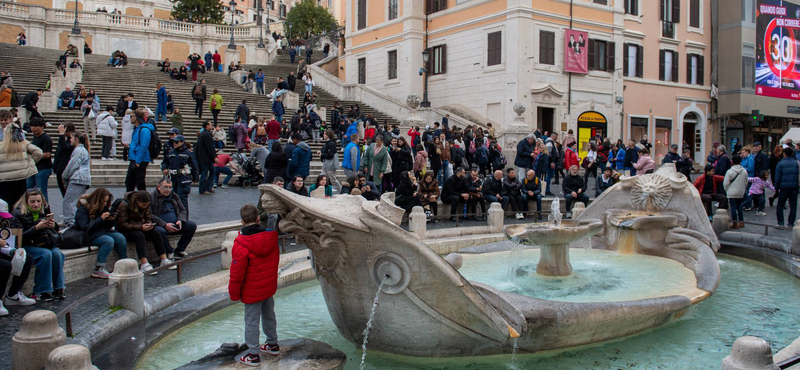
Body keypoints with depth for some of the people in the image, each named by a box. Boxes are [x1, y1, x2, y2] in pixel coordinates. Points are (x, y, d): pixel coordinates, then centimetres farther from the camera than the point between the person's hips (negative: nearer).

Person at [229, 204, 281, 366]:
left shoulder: (241, 245, -23)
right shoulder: (271, 236, -6)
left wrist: (234, 293, -5)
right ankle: (273, 345, 38)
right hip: (269, 287, 6)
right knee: (269, 316, 23)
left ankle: (253, 355, 14)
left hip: (252, 292, -6)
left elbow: (237, 273, -18)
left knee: (251, 322, 6)